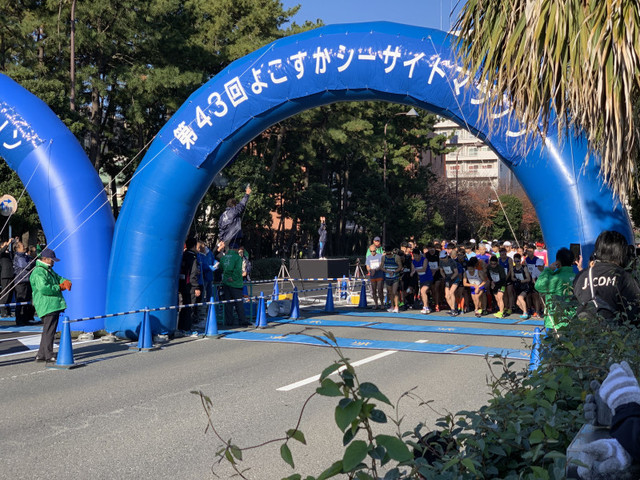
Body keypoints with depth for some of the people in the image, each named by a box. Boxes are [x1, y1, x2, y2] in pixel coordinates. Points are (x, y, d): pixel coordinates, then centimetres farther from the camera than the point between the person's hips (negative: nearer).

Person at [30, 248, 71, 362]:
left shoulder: (48, 270, 22)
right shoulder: (38, 272, -12)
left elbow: (58, 278, 25)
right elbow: (43, 288, -24)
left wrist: (66, 282, 0)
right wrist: (59, 288, -15)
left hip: (54, 305, 10)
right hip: (47, 307, -10)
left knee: (48, 331, 14)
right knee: (49, 331, -8)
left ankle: (41, 355, 20)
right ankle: (48, 356, -5)